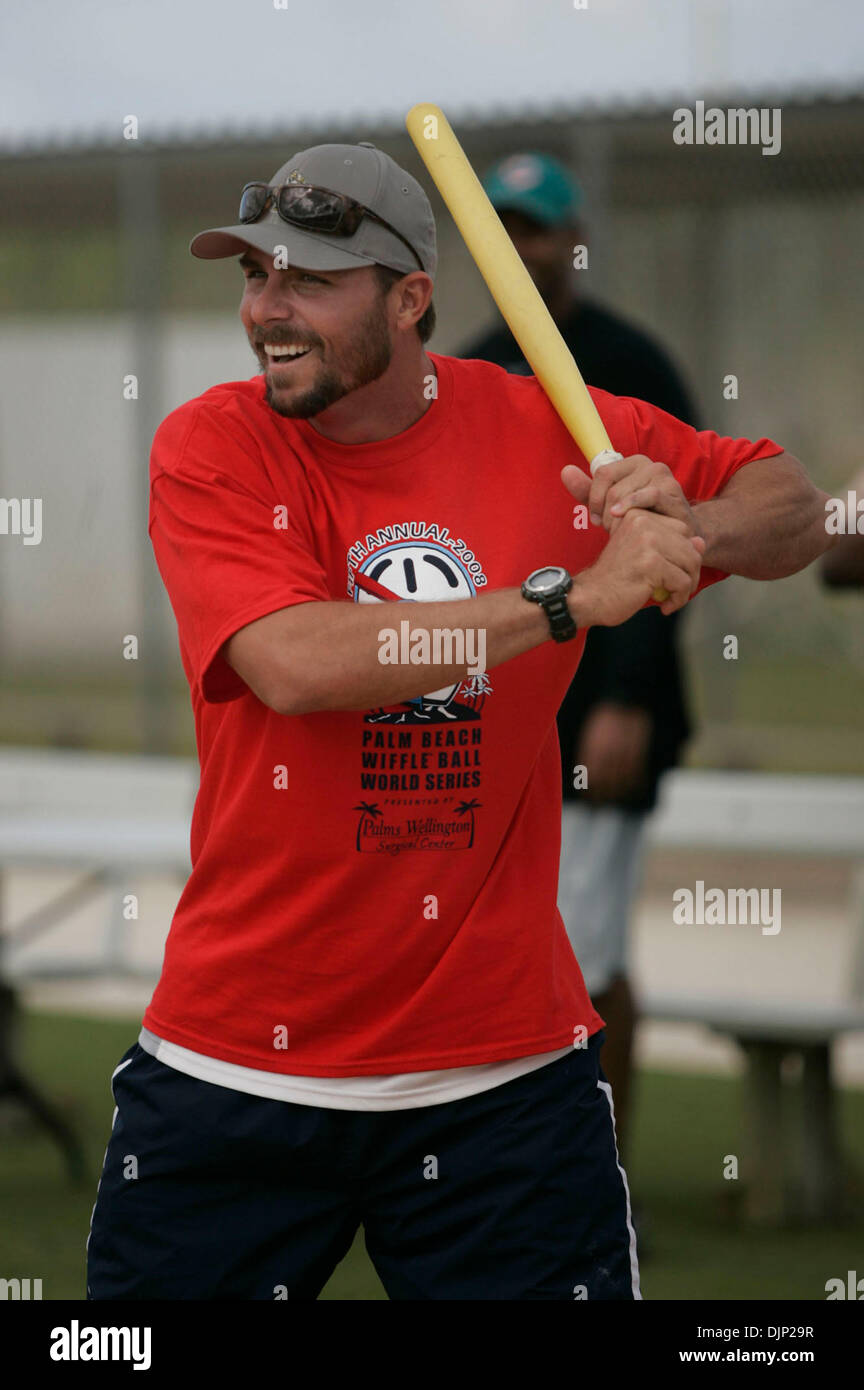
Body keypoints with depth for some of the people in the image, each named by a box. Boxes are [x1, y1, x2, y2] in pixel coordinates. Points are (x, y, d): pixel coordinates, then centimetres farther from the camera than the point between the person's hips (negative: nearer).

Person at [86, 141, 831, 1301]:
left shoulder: (547, 429, 0)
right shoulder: (210, 448, -6)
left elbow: (797, 513, 8)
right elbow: (294, 665, -22)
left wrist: (693, 531, -16)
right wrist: (576, 598, -26)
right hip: (233, 1065, -1)